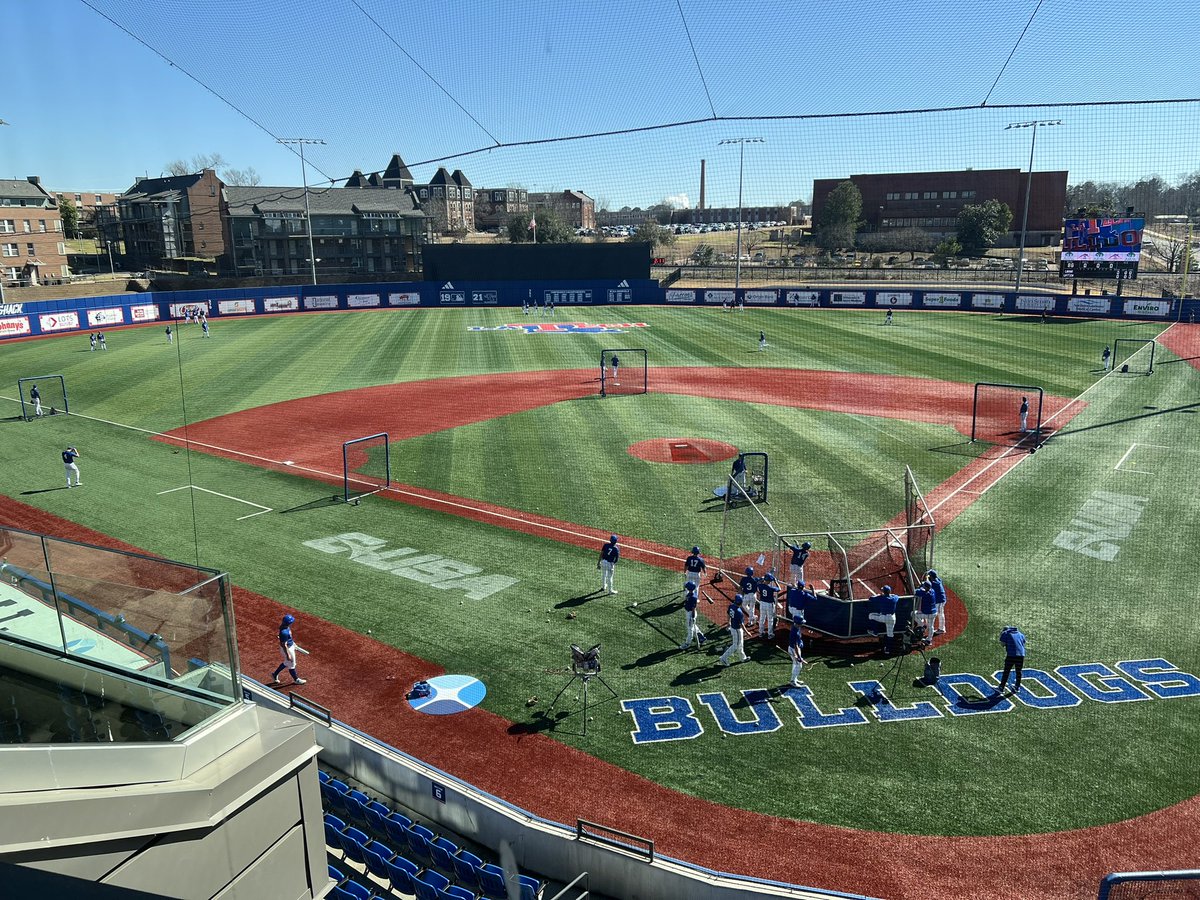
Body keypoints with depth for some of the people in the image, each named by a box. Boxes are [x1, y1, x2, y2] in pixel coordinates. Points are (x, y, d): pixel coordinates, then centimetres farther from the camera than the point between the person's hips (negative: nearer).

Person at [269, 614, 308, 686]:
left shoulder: (285, 626, -9)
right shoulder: (284, 632, -36)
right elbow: (284, 645, -28)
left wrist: (293, 643, 22)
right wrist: (287, 655, -21)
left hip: (291, 645, 9)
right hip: (287, 649, -9)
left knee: (287, 663, 28)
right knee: (291, 665, 15)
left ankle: (275, 674, 42)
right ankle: (296, 680, 36)